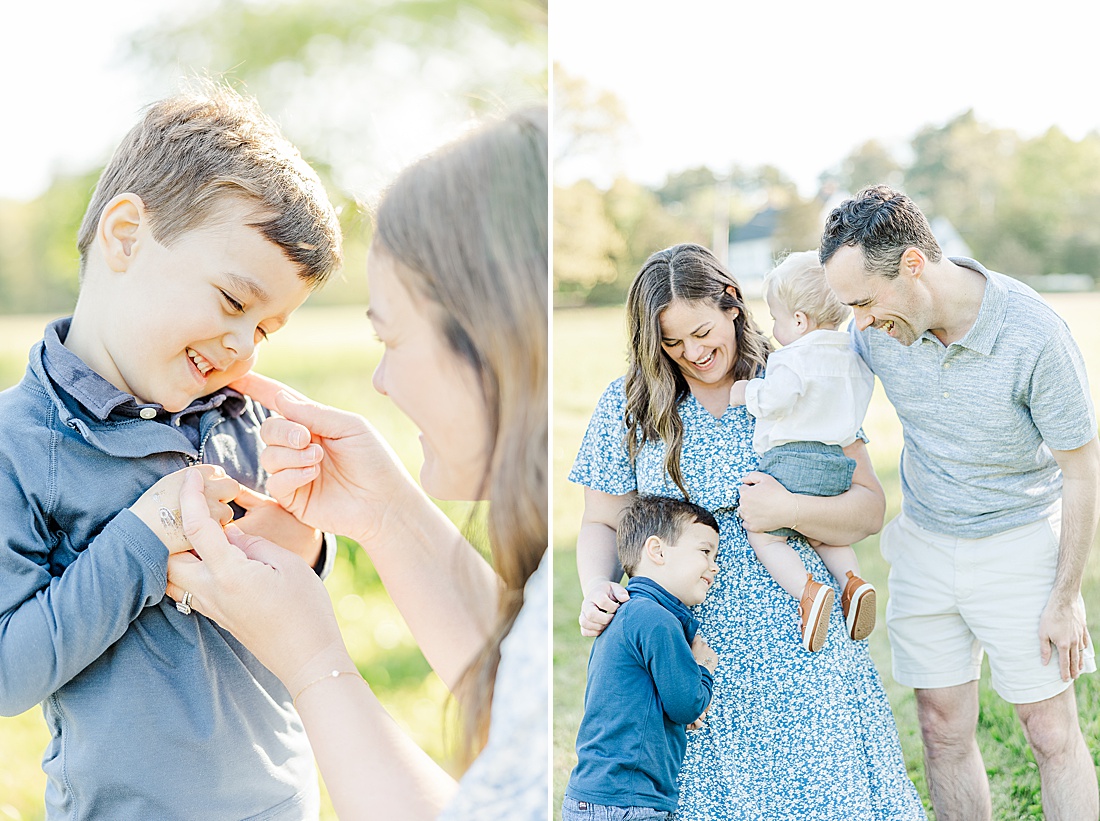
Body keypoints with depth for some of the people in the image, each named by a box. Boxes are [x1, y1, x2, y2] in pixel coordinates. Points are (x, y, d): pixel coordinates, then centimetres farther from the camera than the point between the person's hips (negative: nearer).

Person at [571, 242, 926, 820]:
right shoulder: (628, 404, 4)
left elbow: (869, 508, 0)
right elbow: (602, 524, 9)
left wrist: (789, 511, -18)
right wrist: (595, 590, -11)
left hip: (798, 649, 0)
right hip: (687, 655, 1)